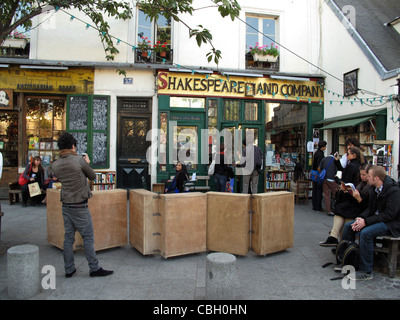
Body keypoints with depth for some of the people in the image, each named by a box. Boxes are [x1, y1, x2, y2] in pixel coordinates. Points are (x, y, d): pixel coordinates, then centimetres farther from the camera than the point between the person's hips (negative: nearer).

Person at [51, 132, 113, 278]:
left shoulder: (55, 165, 2)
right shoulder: (79, 161, -15)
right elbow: (92, 176, -2)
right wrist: (87, 163, 15)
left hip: (66, 205, 6)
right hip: (80, 206, -6)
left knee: (68, 237, 12)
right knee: (88, 237, 2)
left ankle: (69, 269, 20)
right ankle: (94, 268, 10)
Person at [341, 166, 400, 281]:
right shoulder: (374, 188, 4)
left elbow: (389, 215, -25)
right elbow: (370, 207, 10)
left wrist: (366, 221, -26)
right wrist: (361, 218, -10)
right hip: (377, 218, 9)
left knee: (366, 232, -32)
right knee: (348, 226, -3)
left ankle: (366, 272, -20)